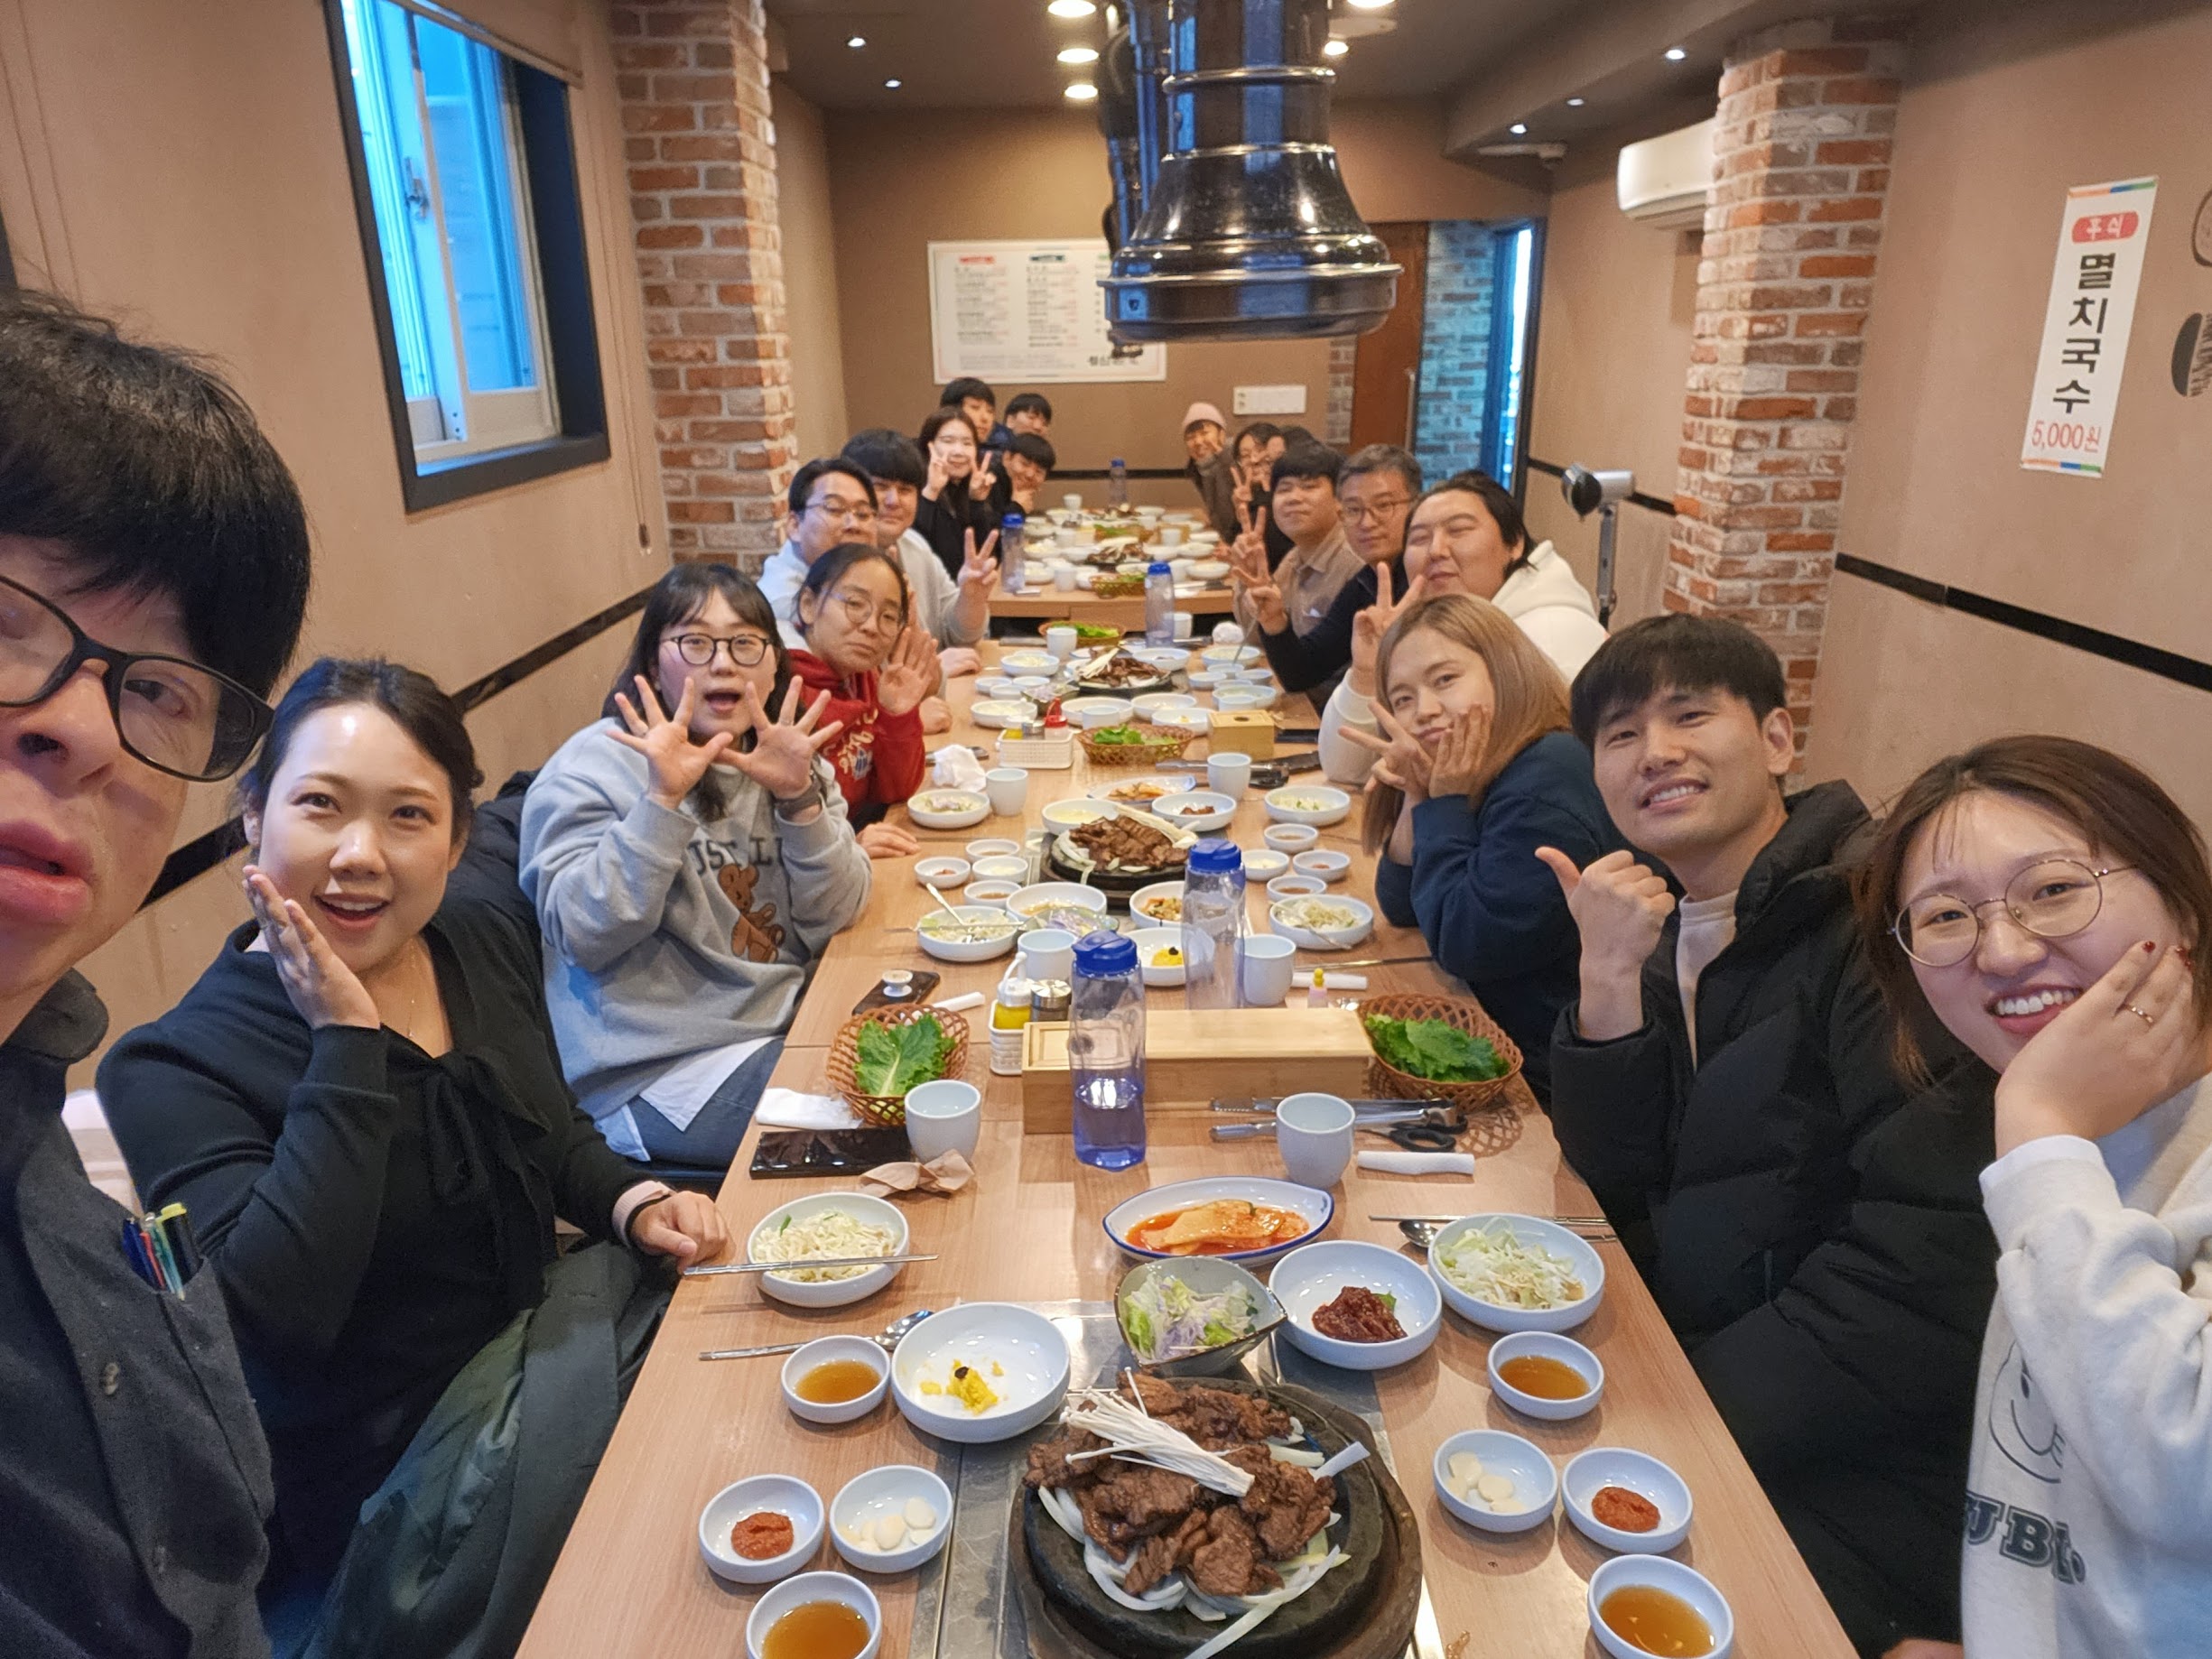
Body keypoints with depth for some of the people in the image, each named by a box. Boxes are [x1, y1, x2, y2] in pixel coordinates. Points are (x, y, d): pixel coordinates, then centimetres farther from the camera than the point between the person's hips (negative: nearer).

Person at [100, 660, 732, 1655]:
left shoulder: (490, 947, -1)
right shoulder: (179, 1068, -17)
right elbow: (279, 1312, -30)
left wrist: (631, 1202, -7)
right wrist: (345, 1040, -29)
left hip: (538, 1331, 6)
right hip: (381, 1487, -6)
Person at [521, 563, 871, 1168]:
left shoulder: (788, 755, 7)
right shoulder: (595, 767, -8)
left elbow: (834, 916, -4)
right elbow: (585, 937, -20)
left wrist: (800, 799, -20)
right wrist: (663, 799, -29)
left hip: (791, 1022, 6)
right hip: (665, 1071, -6)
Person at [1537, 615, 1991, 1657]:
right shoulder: (1662, 924, 3)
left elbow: (1932, 1276, -24)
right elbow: (1619, 1182, -1)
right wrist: (1610, 981, -15)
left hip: (1856, 1483, -6)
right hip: (1682, 1361, 6)